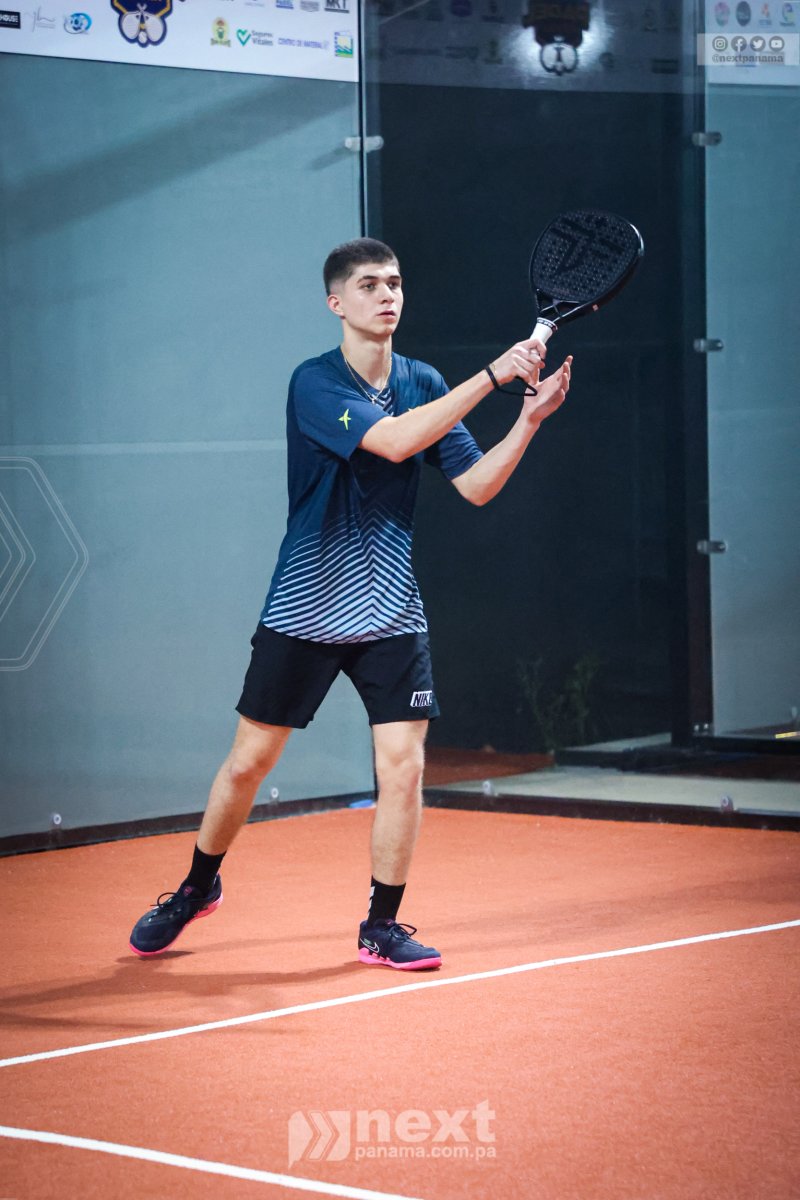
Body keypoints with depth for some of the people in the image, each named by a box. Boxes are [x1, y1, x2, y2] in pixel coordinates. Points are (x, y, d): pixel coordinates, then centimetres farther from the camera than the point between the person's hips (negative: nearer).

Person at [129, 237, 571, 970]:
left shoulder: (425, 385, 3)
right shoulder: (315, 383, -13)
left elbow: (476, 485, 1)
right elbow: (391, 440, -29)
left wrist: (530, 419, -15)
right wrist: (492, 376, -31)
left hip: (390, 613, 3)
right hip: (303, 607, -3)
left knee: (403, 765, -7)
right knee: (250, 761, 6)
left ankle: (381, 927, 8)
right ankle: (199, 886, 30)